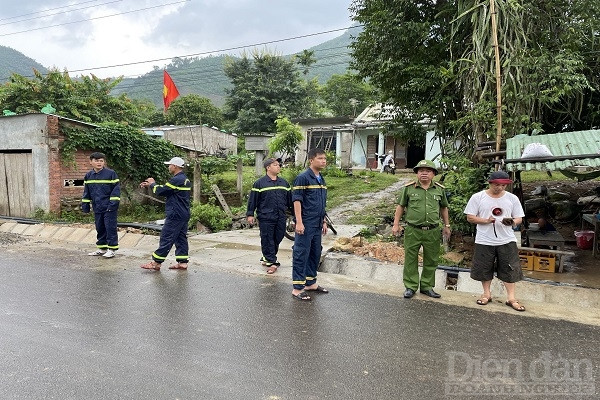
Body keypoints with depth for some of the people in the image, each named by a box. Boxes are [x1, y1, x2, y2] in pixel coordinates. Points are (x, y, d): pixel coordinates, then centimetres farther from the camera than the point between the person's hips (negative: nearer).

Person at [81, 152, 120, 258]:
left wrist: (113, 203, -16)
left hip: (109, 208, -6)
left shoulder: (111, 173, -9)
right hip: (97, 208, 6)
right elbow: (86, 192, 16)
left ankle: (111, 249, 6)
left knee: (110, 228, -2)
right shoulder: (88, 176, 8)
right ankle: (102, 248, 25)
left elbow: (116, 189, -10)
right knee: (100, 228, 14)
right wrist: (85, 205, 13)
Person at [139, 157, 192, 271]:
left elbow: (160, 190, -12)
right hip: (184, 214, 10)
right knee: (181, 238, 11)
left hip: (175, 215, -10)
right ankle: (183, 262, 13)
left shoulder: (176, 180, -17)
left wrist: (152, 184, 9)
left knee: (166, 238, -4)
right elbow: (166, 191, 19)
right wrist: (151, 185, 16)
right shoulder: (185, 180, 15)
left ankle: (156, 262, 3)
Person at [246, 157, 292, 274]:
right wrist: (250, 214, -4)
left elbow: (290, 199, 19)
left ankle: (267, 257, 27)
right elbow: (252, 200, -1)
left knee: (277, 239, 10)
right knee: (267, 240, -2)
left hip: (281, 218, 5)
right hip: (266, 218, -5)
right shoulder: (259, 183, -2)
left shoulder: (284, 183, 13)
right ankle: (271, 262, 6)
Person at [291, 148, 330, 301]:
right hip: (305, 225, -9)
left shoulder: (321, 179, 15)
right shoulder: (303, 178, -11)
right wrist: (299, 222, -20)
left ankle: (310, 283, 29)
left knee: (315, 254, 16)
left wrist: (324, 222, 21)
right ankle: (297, 288, 4)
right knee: (301, 254, -3)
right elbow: (297, 200, -15)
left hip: (317, 225, 9)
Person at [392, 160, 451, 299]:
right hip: (413, 231, -2)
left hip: (432, 232, 2)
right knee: (410, 260, 4)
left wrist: (447, 226, 17)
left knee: (431, 261, 11)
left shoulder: (440, 189, 7)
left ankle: (427, 287, 25)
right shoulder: (408, 188, -1)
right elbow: (400, 206, 5)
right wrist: (396, 224, 2)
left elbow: (444, 208, 18)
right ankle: (410, 287, 16)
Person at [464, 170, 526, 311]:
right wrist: (486, 221, -19)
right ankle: (487, 293, 26)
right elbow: (470, 217, -4)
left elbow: (519, 218, 6)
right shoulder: (478, 197, -3)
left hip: (506, 241, 1)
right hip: (484, 241, -1)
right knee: (484, 268, 8)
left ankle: (511, 298, 13)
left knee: (510, 269, 3)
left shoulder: (512, 198, 3)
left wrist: (513, 222, -17)